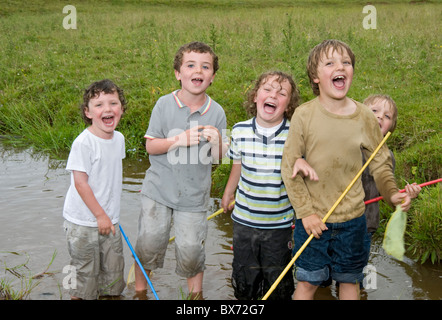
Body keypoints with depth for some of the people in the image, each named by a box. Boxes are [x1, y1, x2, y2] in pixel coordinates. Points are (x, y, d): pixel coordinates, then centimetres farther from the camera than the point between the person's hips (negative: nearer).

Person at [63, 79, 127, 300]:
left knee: (114, 274, 14)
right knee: (85, 273, 7)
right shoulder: (83, 143, -20)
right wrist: (100, 215, -16)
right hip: (83, 221, -6)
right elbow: (80, 183, -19)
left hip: (109, 219, 6)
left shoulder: (119, 139, 3)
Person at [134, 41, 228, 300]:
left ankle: (196, 293, 28)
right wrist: (180, 139, -20)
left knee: (191, 248, 2)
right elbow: (150, 145, -6)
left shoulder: (217, 112, -4)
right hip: (159, 189, 0)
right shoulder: (164, 104, -6)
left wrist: (217, 142, -22)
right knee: (149, 242, 5)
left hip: (194, 194, 0)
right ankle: (140, 290, 31)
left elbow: (217, 158, 0)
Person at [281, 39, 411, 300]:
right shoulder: (304, 115, -11)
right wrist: (305, 211, -12)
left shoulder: (365, 117, -5)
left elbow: (380, 163, 5)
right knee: (308, 282, 10)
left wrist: (392, 193, -13)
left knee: (350, 280, 17)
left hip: (352, 219, 2)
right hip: (313, 218, -2)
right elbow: (289, 168, -8)